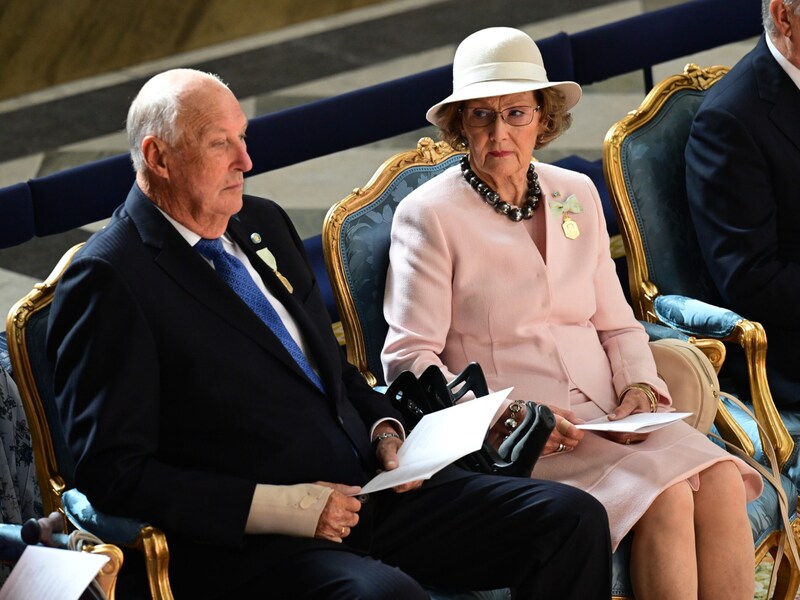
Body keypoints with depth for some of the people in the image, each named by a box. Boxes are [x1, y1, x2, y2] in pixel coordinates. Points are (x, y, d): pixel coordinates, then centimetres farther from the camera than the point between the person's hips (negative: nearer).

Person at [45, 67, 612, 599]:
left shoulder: (263, 223, 15)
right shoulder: (107, 280, -10)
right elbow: (113, 471, -15)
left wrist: (383, 431, 6)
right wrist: (283, 507, -19)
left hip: (364, 490, 8)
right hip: (246, 544, -8)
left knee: (573, 520, -4)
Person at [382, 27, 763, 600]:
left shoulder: (576, 194, 15)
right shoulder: (429, 215, -2)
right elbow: (408, 359, -6)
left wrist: (640, 387, -2)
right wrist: (508, 416, -18)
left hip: (607, 413, 5)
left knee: (721, 485, -23)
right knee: (665, 500, -28)